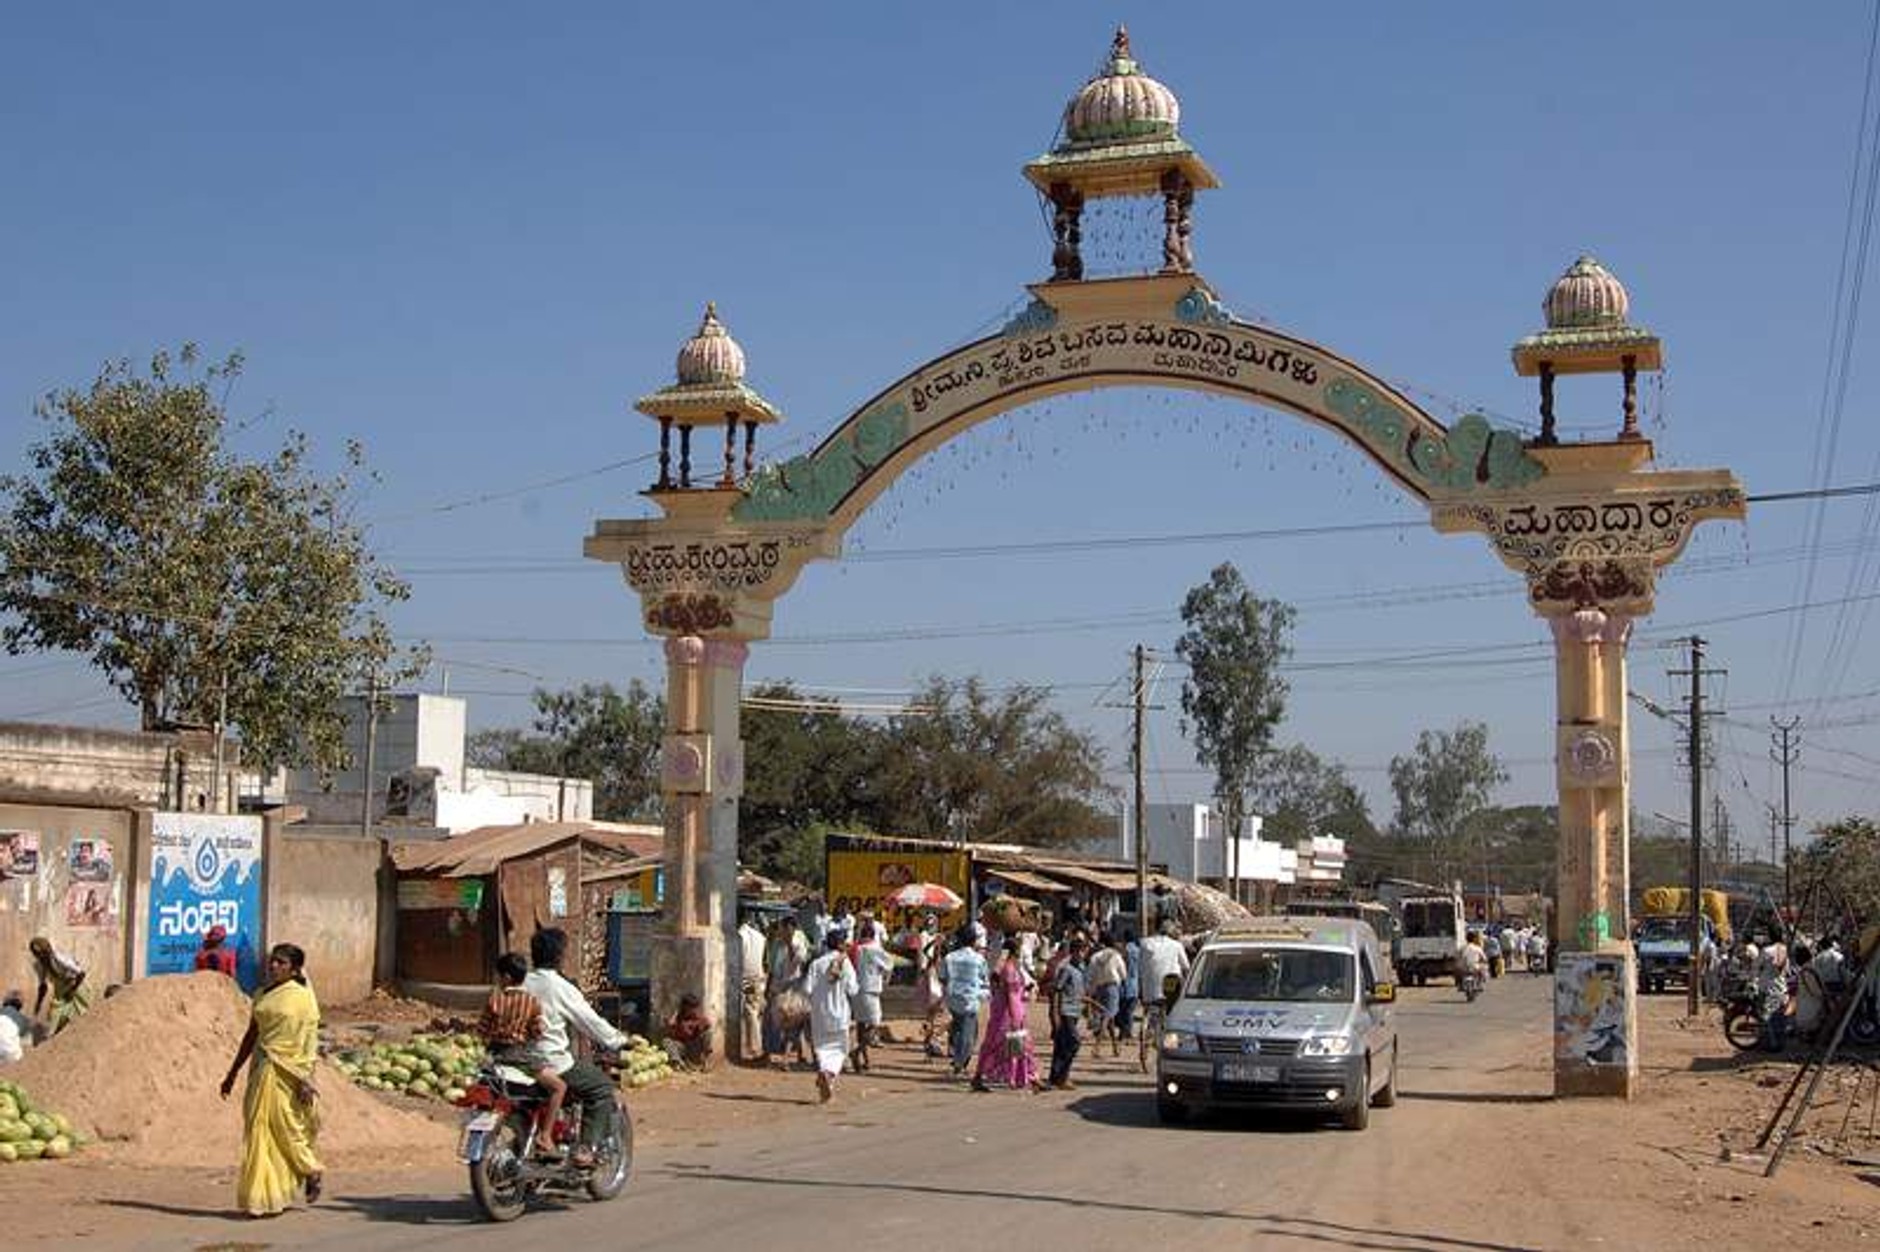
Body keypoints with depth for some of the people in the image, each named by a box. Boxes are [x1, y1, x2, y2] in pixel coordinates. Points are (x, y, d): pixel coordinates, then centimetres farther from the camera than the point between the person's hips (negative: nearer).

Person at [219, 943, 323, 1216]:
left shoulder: (303, 997, -5)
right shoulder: (262, 995, 12)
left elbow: (309, 1040, -9)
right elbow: (251, 1035, 17)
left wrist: (306, 1080, -16)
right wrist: (232, 1074, 18)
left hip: (288, 1070, -6)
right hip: (263, 1067, 6)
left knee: (285, 1128, -1)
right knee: (258, 1130, 3)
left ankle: (310, 1171, 25)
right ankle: (269, 1196, 9)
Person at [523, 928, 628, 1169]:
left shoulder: (522, 984, 4)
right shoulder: (561, 987, -12)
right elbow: (590, 1021, -7)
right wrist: (618, 1041, 8)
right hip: (554, 1064, -7)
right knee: (602, 1087, 8)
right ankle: (586, 1147, -3)